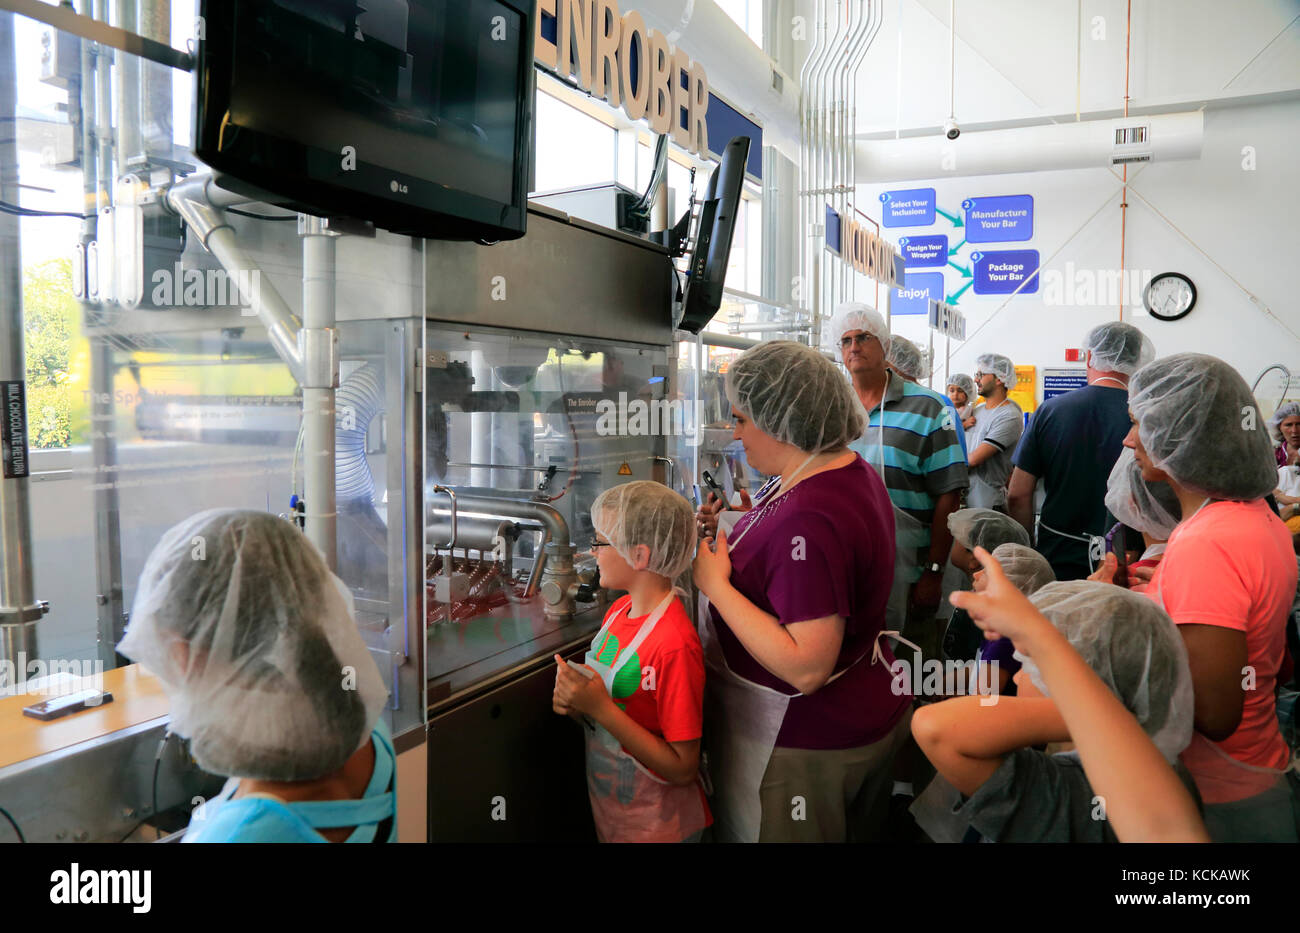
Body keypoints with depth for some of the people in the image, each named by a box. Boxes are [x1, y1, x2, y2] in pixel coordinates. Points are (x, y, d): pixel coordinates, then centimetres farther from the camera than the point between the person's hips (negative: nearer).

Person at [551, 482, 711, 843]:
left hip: (654, 823, -7)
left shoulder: (674, 644, -28)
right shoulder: (619, 609, -3)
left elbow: (682, 767, -25)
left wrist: (599, 707, -29)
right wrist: (574, 701, -11)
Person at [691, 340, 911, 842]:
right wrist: (731, 539, 5)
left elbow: (807, 668, -34)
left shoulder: (809, 519, -31)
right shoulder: (854, 472, 1)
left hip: (808, 744, -9)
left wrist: (716, 584, -27)